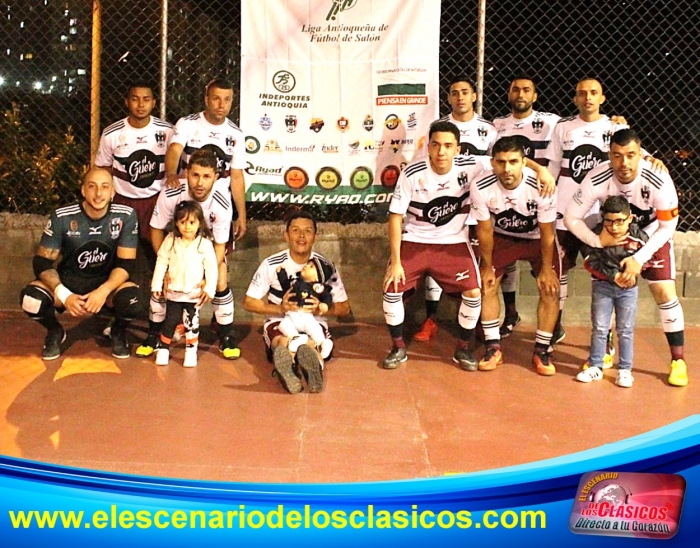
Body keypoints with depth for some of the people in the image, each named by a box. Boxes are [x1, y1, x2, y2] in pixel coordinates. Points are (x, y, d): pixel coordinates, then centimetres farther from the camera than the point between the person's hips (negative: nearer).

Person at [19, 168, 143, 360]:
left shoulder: (126, 216, -15)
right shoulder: (62, 218, -15)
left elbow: (126, 264, -13)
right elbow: (42, 262, -13)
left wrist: (103, 291, -31)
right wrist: (64, 295, -30)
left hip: (108, 282, 0)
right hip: (68, 280, 1)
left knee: (132, 299, -34)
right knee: (30, 298, -29)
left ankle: (118, 332, 5)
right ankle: (55, 331, 8)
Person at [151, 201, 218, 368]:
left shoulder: (205, 244, -12)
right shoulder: (170, 241, -6)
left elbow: (212, 268, -8)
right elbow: (161, 262, -1)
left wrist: (209, 289, -12)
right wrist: (156, 285, -1)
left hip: (194, 294, -1)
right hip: (173, 292, 1)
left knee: (192, 323, 6)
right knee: (169, 322, 9)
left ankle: (191, 351, 19)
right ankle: (163, 349, 22)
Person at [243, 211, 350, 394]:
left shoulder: (325, 266, -2)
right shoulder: (272, 264, -5)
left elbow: (344, 307, 5)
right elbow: (249, 302, 0)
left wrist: (320, 309, -16)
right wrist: (280, 308, -16)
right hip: (279, 322, -1)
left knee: (310, 344, -36)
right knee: (284, 343, -37)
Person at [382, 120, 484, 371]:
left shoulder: (471, 168, -14)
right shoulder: (412, 173, -17)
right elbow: (395, 217, -12)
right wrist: (395, 262, -15)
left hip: (454, 242, 1)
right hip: (414, 240, 0)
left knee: (473, 292, -14)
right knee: (392, 288, -13)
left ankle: (463, 349, 9)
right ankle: (398, 348, 10)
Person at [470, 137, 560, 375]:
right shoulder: (481, 187, -31)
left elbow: (547, 233, -18)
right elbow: (485, 230, -14)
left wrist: (546, 269, -10)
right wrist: (487, 266, -5)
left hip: (538, 237, -1)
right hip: (502, 236, 1)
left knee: (550, 290, -9)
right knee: (487, 285, -7)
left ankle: (541, 350, 6)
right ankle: (493, 347, 7)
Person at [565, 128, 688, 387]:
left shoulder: (659, 181, -35)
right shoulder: (597, 179, -31)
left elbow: (668, 227, -21)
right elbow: (571, 217, -20)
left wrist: (639, 259, -27)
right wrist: (597, 241, -32)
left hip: (652, 237, -2)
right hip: (612, 237, 2)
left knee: (664, 292, -11)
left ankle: (678, 361, 3)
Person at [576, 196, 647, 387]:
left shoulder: (639, 237, -14)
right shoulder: (596, 235, -17)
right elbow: (591, 262, -16)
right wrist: (613, 275, -21)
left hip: (628, 288, 0)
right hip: (602, 286, 0)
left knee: (625, 330, 9)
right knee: (599, 328, 7)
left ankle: (625, 370, 18)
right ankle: (595, 367, 18)